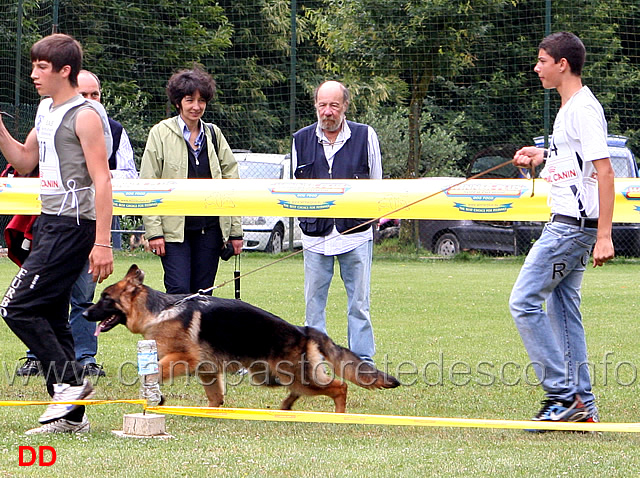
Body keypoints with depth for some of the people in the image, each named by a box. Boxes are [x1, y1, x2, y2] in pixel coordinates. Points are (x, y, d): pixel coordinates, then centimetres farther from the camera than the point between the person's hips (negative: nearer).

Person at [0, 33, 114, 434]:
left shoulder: (85, 115, -12)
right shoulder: (47, 111, 15)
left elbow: (102, 180, -16)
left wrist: (103, 243, -21)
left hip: (73, 225, -9)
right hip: (49, 223, 9)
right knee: (52, 318, 9)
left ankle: (70, 379, -7)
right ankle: (71, 415, 12)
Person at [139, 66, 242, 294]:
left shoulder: (214, 134, 12)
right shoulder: (161, 133, 2)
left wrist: (235, 230, 9)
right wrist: (154, 230, -9)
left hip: (210, 228, 3)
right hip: (174, 228, -3)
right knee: (179, 292, -12)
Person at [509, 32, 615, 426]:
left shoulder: (584, 109, -15)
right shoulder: (568, 109, 16)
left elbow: (604, 171, -21)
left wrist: (604, 235, -25)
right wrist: (542, 156, 18)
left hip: (574, 225, -10)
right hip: (567, 224, 10)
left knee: (524, 302, -11)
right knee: (562, 308, 11)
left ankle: (563, 395, -10)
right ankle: (582, 405, 13)